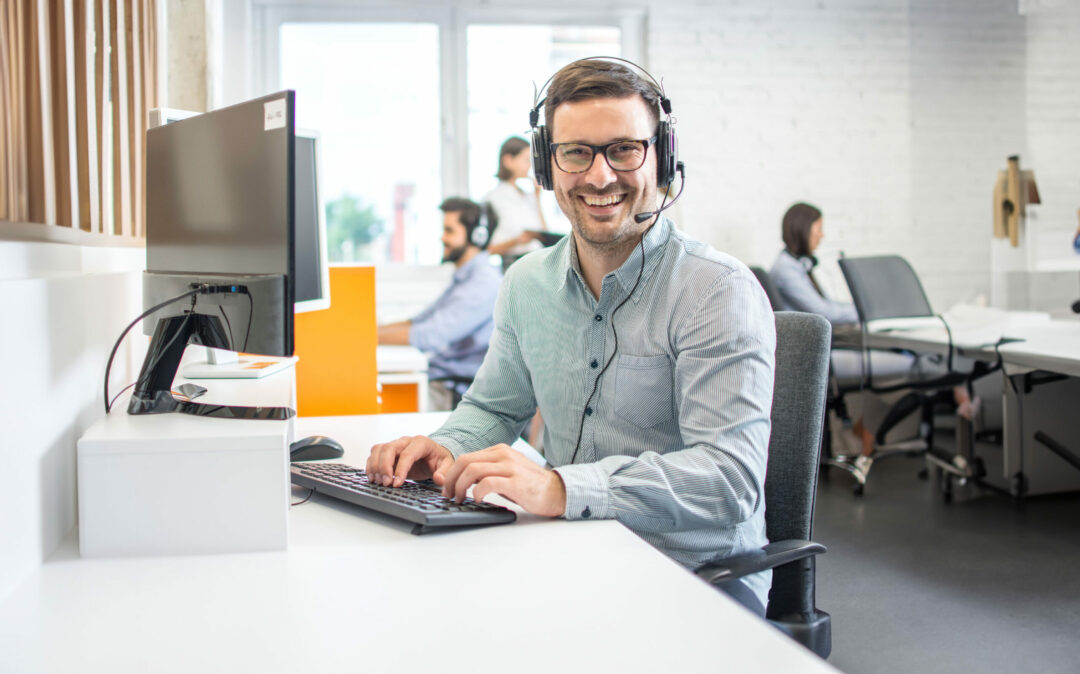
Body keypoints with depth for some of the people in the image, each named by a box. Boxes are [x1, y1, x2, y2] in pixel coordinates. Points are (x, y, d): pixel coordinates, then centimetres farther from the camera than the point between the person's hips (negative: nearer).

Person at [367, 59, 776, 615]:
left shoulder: (720, 292, -13)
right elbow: (495, 407, 22)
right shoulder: (526, 283, 8)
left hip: (699, 582, -5)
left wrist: (560, 488, -37)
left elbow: (731, 476, -24)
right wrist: (447, 449, -3)